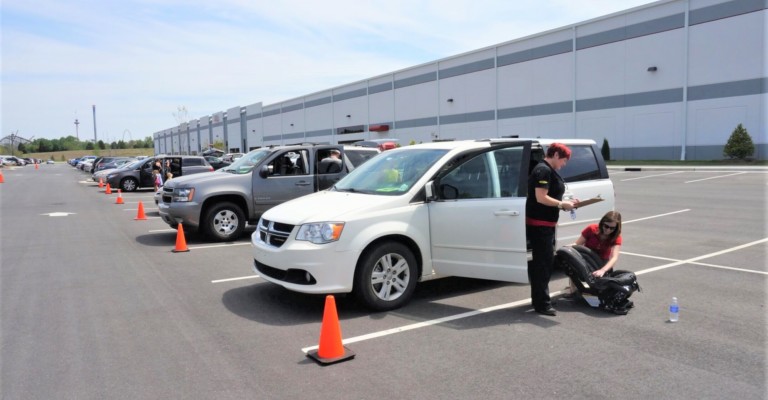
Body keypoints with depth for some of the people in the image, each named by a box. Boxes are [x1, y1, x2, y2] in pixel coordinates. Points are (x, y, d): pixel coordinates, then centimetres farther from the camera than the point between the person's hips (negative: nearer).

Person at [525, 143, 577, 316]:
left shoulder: (547, 170, 17)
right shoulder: (544, 170, -16)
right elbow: (541, 198, -23)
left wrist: (564, 203, 7)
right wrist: (562, 204, -14)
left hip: (544, 224, 11)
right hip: (539, 224, -11)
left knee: (542, 262, 16)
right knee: (543, 263, -6)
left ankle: (539, 299, 26)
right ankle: (542, 303, -1)